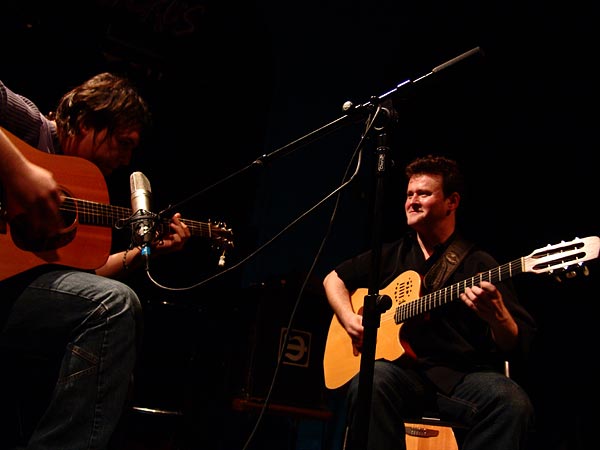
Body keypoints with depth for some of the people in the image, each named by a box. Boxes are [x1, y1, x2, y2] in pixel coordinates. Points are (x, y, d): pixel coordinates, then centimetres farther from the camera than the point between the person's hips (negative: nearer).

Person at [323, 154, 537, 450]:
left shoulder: (480, 265, 6)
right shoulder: (390, 255, 17)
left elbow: (517, 348, 1)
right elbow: (334, 278, 25)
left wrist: (497, 317, -24)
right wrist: (350, 320, 4)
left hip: (464, 375, -1)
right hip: (401, 367, 1)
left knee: (513, 404, -33)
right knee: (370, 384, -34)